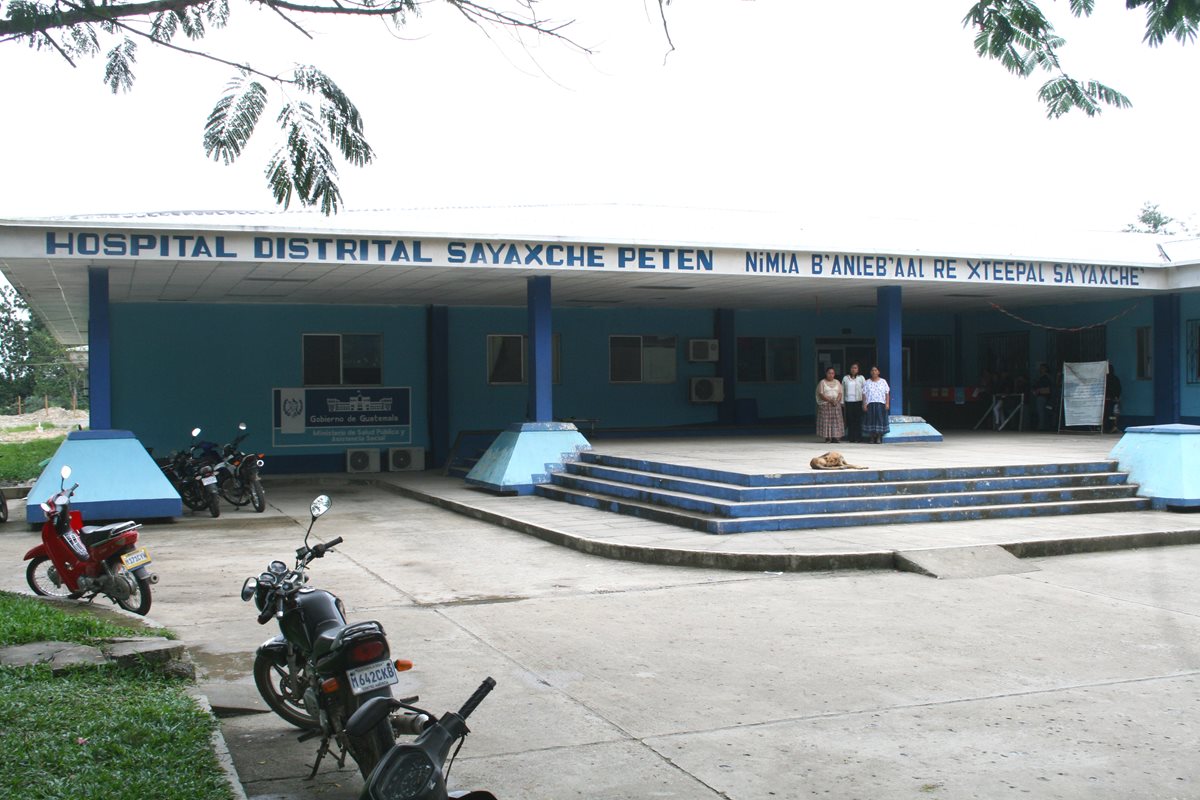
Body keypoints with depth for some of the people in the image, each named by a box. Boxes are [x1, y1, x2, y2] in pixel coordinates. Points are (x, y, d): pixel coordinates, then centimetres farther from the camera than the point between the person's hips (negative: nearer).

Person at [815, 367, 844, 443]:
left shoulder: (837, 382, 14)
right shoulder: (822, 382, 2)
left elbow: (840, 393, 8)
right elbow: (821, 394, -6)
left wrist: (836, 401, -12)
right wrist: (830, 400, -17)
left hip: (836, 404, 3)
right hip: (825, 404, -3)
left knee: (836, 420, -4)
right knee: (826, 420, -8)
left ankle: (834, 437, -5)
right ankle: (827, 436, -6)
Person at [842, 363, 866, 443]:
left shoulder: (861, 378, 8)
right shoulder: (845, 378, 12)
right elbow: (842, 390, 13)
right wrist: (842, 402, 8)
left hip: (858, 401, -1)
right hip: (848, 401, 1)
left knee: (858, 419, -4)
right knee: (850, 419, -1)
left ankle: (858, 437, 0)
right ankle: (851, 437, 4)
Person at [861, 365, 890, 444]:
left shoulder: (883, 382, 10)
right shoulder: (867, 383, 11)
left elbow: (887, 393, 7)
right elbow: (864, 394, 6)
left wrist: (887, 403, -3)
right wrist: (864, 404, -4)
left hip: (880, 404, 0)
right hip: (870, 404, 0)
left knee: (880, 419, -5)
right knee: (871, 420, -4)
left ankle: (879, 438, -2)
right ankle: (871, 437, 0)